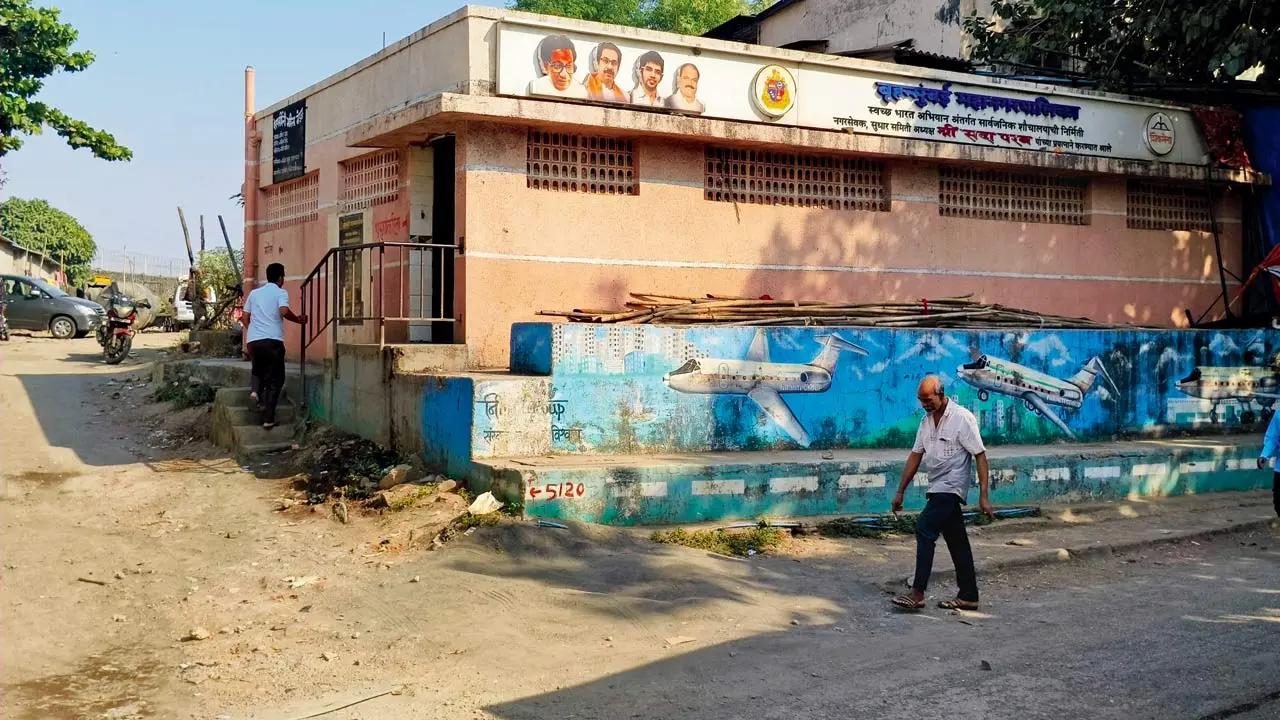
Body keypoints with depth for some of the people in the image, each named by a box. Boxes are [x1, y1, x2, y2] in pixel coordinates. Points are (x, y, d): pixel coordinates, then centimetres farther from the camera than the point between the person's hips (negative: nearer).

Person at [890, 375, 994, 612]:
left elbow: (980, 457, -13)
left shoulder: (962, 418, -12)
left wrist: (984, 496, -17)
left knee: (924, 528, -18)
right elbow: (915, 456, 14)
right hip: (938, 488, 8)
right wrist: (900, 492, 13)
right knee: (956, 541, 10)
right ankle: (968, 597, 16)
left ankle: (918, 594, -19)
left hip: (952, 486, -8)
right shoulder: (926, 420, 10)